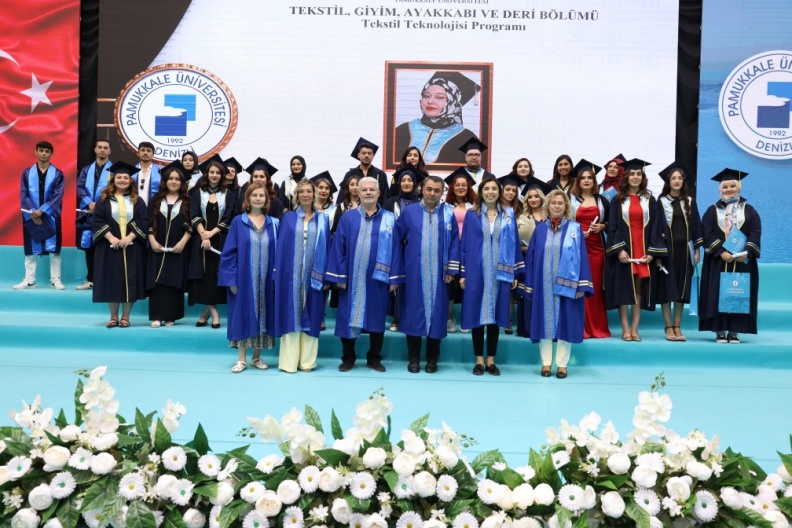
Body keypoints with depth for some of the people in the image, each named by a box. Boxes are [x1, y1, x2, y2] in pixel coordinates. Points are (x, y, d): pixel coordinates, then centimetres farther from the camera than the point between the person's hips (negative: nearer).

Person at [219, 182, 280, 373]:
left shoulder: (273, 223, 6)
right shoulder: (238, 222, 0)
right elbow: (229, 251, -2)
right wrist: (232, 279, -9)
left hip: (266, 279, 2)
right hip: (244, 278, -2)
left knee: (262, 315, 7)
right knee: (244, 315, 2)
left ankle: (257, 357, 19)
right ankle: (242, 359, 9)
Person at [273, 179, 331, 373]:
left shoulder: (323, 220, 9)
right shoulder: (288, 218, 7)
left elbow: (327, 248, 6)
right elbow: (281, 247, 3)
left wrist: (327, 277, -2)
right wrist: (278, 275, -5)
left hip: (314, 276, 1)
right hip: (291, 275, -1)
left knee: (311, 318, 4)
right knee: (290, 316, 0)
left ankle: (307, 361, 12)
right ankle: (289, 361, 6)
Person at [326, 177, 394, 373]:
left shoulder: (389, 219, 3)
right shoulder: (348, 218, 4)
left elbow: (393, 248, 0)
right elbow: (338, 248, 0)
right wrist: (339, 275, -6)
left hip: (378, 278, 0)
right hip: (352, 277, 0)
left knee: (376, 318, 8)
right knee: (348, 317, 6)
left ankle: (374, 359, 21)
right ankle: (348, 358, 20)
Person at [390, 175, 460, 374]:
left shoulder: (448, 213, 4)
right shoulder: (408, 212, 2)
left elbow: (454, 241, 3)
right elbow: (396, 242, 1)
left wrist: (452, 269, -6)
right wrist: (395, 274, -3)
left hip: (438, 274, 1)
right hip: (413, 273, 0)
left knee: (436, 314, 6)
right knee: (413, 313, 5)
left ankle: (432, 359, 18)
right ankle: (413, 358, 16)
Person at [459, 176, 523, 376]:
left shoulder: (508, 214, 7)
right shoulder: (472, 215, 4)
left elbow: (514, 243, 7)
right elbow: (464, 244, 3)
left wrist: (515, 273, 3)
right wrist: (462, 273, -3)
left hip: (500, 271, 1)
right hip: (476, 271, -1)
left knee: (495, 314, 5)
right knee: (477, 313, 2)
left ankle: (491, 360, 14)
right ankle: (479, 360, 11)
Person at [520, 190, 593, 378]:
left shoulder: (575, 228, 3)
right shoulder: (540, 229, 7)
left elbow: (581, 257, -2)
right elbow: (531, 258, 6)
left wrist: (581, 285, -9)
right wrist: (529, 285, 1)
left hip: (566, 285, -2)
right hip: (543, 284, 2)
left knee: (564, 322, 3)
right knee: (545, 321, 5)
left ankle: (562, 364, 11)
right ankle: (546, 363, 14)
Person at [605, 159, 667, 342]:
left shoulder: (650, 200, 9)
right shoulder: (618, 200, 5)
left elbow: (655, 227, 5)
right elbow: (613, 227, -1)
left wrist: (651, 251, -5)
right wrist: (619, 249, -13)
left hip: (643, 250, 1)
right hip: (623, 250, -1)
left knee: (639, 289, 2)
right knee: (623, 288, -2)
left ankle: (635, 329, 6)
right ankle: (626, 329, 3)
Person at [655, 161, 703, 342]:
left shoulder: (690, 203, 9)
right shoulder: (661, 202, 0)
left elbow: (696, 226, 10)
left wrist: (697, 250, 3)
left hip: (684, 249, 3)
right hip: (667, 249, -3)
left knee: (682, 288, 5)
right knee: (667, 287, -1)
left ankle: (677, 327, 11)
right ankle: (669, 327, 4)